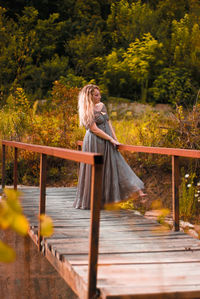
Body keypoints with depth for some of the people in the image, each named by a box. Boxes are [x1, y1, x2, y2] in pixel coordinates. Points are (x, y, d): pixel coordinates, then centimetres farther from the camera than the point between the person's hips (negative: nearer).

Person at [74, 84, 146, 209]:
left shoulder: (102, 105, 9)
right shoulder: (87, 111, -13)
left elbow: (108, 123, 12)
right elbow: (95, 129, -16)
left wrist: (115, 138, 3)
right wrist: (111, 139, -14)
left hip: (107, 143, 7)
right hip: (94, 143, -7)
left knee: (116, 166, 4)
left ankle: (137, 190, 0)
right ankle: (90, 201, 14)